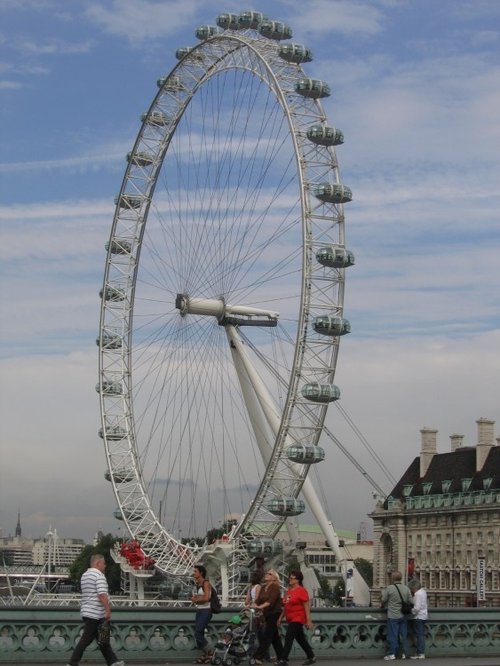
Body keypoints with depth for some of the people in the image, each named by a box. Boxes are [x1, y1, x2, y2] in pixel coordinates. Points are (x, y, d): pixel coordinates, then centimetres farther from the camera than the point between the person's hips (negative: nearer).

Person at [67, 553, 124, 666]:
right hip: (95, 613, -10)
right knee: (86, 639, -5)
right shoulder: (99, 575, -13)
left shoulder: (84, 575, 18)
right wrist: (108, 611, -20)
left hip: (86, 611, 10)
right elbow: (102, 595, -22)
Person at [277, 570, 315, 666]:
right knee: (301, 639, 15)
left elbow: (306, 606, -15)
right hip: (290, 619, 8)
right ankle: (311, 657, 26)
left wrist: (308, 620, -18)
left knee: (288, 637, -13)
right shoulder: (289, 590, 10)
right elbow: (286, 606, 18)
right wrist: (281, 617, 17)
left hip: (298, 619, -8)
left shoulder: (301, 590, -13)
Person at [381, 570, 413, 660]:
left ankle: (392, 654, 3)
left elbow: (384, 601, -3)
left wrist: (383, 606, 19)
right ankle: (404, 653, 14)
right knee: (404, 634, 10)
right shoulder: (406, 589, 0)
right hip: (403, 616, 4)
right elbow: (411, 602, 4)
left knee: (393, 635, 1)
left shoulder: (389, 588, -12)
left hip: (393, 616, -4)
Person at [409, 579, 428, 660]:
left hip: (418, 617, -10)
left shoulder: (418, 594, -18)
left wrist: (412, 612, -6)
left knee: (419, 635, -6)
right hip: (423, 616, 10)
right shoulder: (422, 591, 11)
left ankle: (420, 653, -5)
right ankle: (422, 652, 14)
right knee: (421, 635, 11)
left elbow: (416, 608, -22)